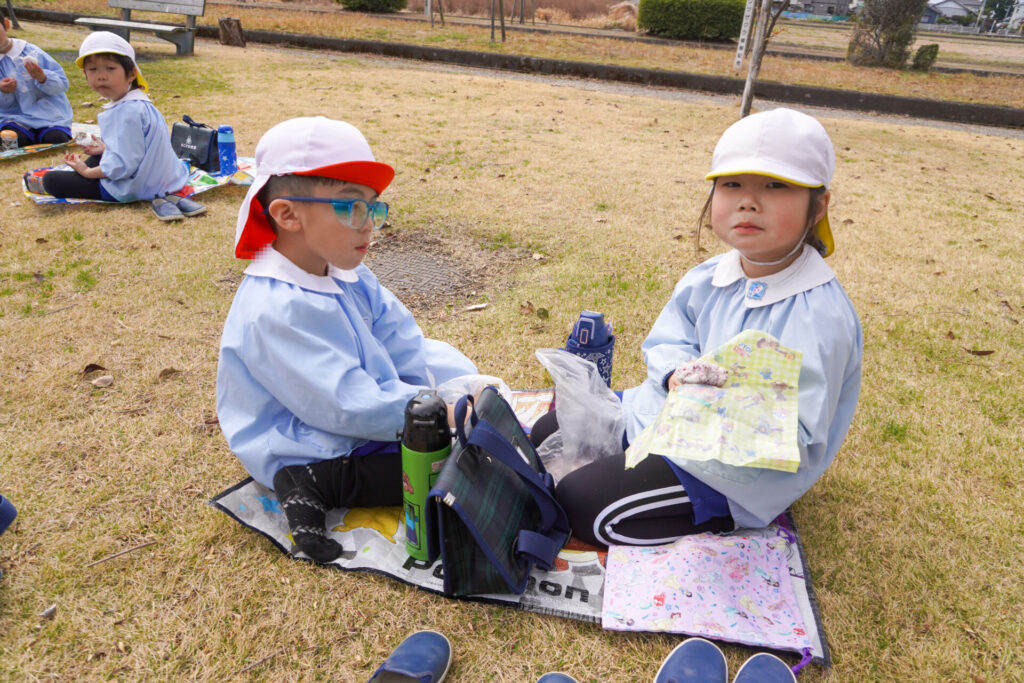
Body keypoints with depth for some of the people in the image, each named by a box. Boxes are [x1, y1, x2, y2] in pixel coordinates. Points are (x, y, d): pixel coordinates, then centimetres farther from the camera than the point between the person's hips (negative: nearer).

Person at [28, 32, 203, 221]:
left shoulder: (127, 113, -26)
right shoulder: (138, 103, 5)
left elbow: (124, 165, -28)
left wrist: (87, 172, -13)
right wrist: (108, 149, 22)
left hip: (132, 189, -10)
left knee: (51, 180, -1)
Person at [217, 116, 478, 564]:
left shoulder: (349, 278, 4)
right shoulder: (276, 310, -26)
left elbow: (409, 347, 1)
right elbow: (350, 406, -28)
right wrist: (439, 412, -24)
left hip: (359, 425, 10)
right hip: (307, 455, -9)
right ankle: (318, 488, -10)